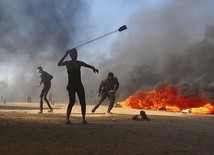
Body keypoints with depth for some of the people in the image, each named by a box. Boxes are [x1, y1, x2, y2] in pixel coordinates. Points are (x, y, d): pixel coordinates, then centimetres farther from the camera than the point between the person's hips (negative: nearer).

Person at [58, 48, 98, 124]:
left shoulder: (79, 63, 9)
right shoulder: (67, 63, 1)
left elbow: (89, 66, 3)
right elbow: (59, 64, -16)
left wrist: (94, 68, -19)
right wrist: (65, 55, -18)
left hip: (79, 85, 4)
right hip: (71, 85, -4)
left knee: (83, 102, -2)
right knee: (72, 102, -11)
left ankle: (83, 119, 7)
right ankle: (68, 119, -3)